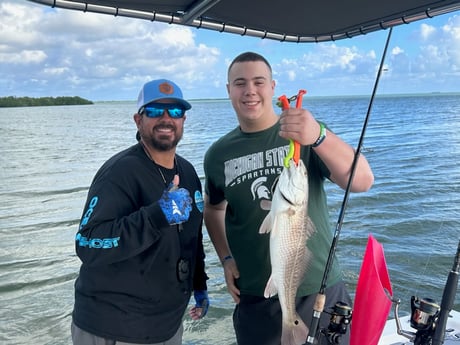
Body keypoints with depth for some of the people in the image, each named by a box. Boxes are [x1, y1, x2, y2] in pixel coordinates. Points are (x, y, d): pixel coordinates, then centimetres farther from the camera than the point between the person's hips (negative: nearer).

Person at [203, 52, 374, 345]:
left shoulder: (307, 134, -7)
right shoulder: (218, 154, 1)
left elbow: (362, 182, -20)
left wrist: (319, 136, -37)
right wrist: (226, 258, 4)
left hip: (320, 292, -1)